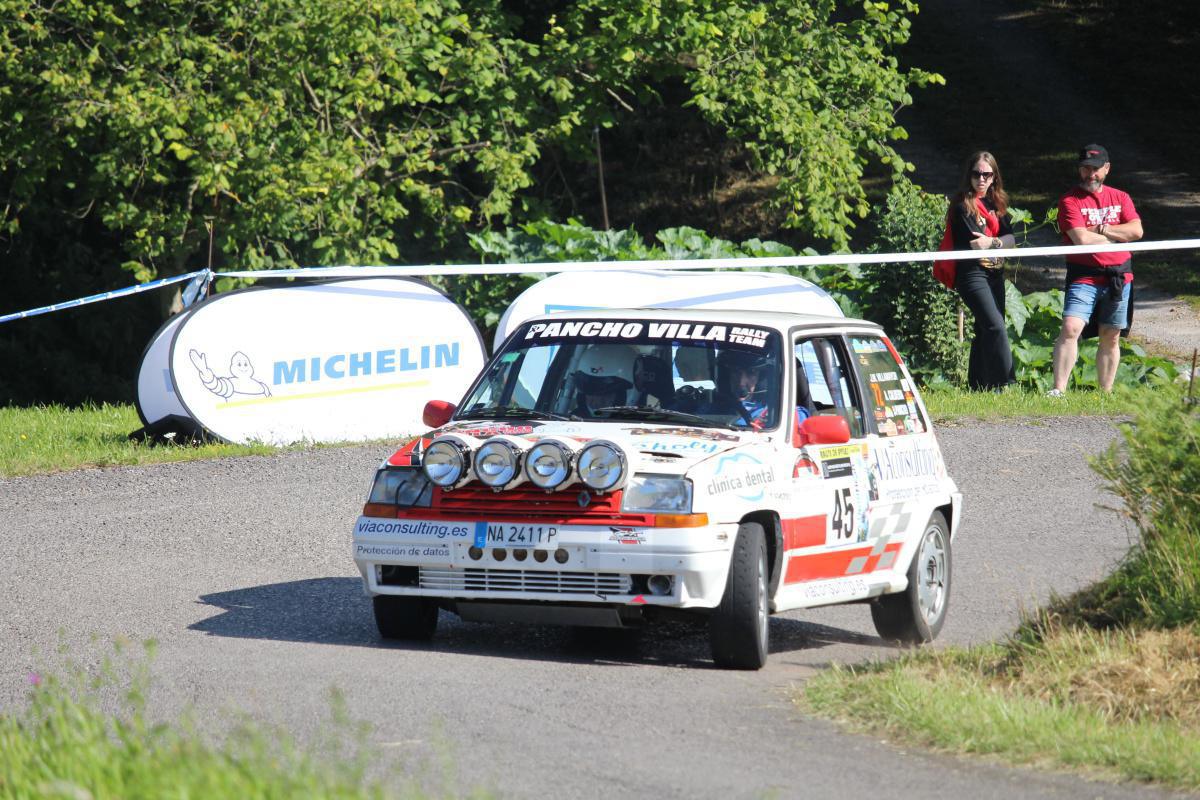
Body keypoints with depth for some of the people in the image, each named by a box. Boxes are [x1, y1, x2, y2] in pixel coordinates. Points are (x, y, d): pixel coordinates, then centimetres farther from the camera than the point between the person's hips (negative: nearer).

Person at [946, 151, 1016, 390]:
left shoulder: (996, 203, 12)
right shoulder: (963, 206, -7)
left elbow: (1011, 237, 1)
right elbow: (969, 243, -13)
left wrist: (993, 242, -17)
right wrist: (998, 242, -17)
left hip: (995, 273, 8)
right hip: (972, 274, -8)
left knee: (985, 331, 10)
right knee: (996, 327, -20)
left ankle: (978, 387, 17)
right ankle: (1005, 384, -24)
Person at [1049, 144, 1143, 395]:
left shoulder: (1120, 198, 13)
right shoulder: (1070, 201, -1)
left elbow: (1136, 231, -1)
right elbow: (1081, 239, -14)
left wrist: (1101, 229, -9)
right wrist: (1118, 236, -3)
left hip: (1118, 278, 4)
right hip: (1084, 277, -4)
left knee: (1111, 338, 8)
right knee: (1070, 328, -19)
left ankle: (1106, 393, 15)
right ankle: (1058, 390, -20)